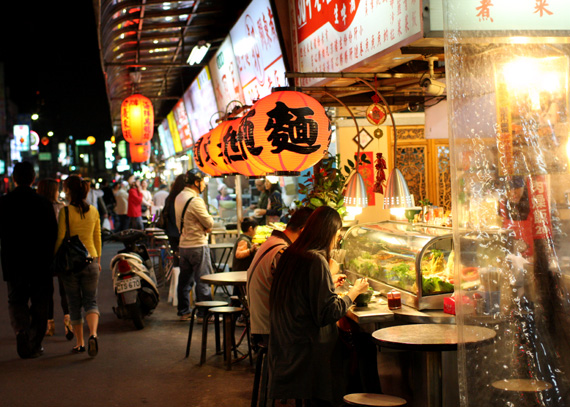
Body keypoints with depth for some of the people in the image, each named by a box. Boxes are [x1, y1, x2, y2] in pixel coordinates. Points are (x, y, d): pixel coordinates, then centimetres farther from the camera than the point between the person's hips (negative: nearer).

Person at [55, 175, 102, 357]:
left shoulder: (65, 211, -11)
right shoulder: (93, 211, 3)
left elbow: (60, 239, -10)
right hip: (90, 260, 3)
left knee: (74, 304, 9)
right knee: (91, 301, 7)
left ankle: (79, 342, 14)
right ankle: (93, 334, -17)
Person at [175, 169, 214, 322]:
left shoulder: (179, 197, 10)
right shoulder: (195, 201, -19)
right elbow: (209, 223, -16)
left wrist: (203, 227, 4)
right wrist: (207, 225, 7)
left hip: (183, 244, 9)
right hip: (198, 245, -9)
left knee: (185, 279, 14)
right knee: (203, 280, -2)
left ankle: (183, 312, 21)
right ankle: (204, 314, 1)